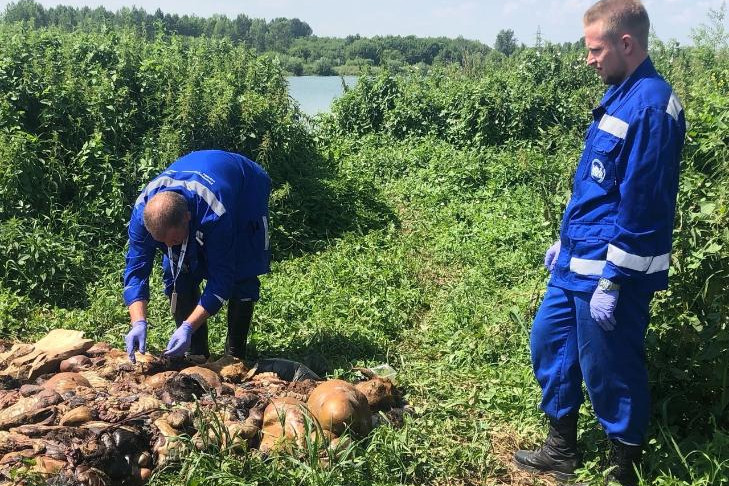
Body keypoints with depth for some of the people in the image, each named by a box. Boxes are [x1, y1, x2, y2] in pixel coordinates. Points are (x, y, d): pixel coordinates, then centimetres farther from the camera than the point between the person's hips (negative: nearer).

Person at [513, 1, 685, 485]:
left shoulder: (650, 105, -20)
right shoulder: (621, 95, 10)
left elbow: (639, 205, -23)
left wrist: (612, 282, -20)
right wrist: (565, 239, 21)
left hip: (610, 270, -10)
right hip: (578, 262, 10)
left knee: (610, 371, 5)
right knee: (549, 342, 18)